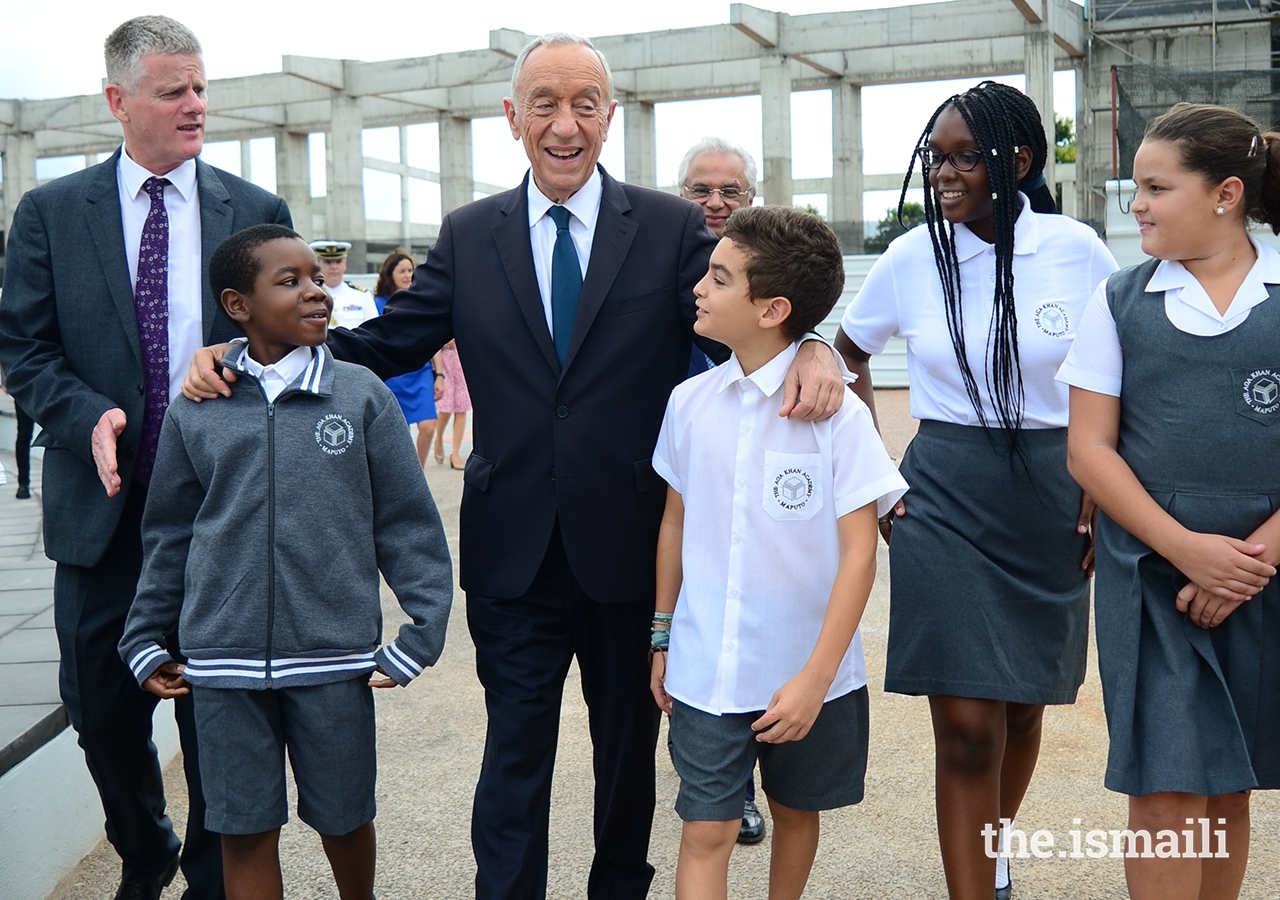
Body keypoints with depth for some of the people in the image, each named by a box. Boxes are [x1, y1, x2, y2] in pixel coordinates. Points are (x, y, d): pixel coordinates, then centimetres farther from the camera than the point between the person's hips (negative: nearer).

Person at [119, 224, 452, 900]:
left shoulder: (362, 395, 0)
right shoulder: (194, 412, 3)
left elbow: (407, 522, 1)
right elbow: (169, 534, 11)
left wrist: (423, 631, -5)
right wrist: (144, 640, 10)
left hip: (335, 655, 0)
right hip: (224, 663, 1)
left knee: (344, 817, 13)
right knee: (244, 830, 8)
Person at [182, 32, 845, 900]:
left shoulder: (671, 226, -1)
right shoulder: (469, 235, 4)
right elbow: (387, 342, 1)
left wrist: (809, 346, -31)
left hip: (631, 547, 0)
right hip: (516, 553, 0)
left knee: (630, 746, 18)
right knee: (515, 752, 10)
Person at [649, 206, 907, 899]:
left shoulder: (836, 413, -14)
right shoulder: (690, 402, -2)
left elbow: (859, 552, -13)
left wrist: (816, 677, -16)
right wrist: (663, 636, 13)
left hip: (805, 676, -2)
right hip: (705, 671, 2)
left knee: (794, 812, 18)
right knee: (706, 832, 1)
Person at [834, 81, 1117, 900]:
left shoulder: (1075, 249, -5)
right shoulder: (913, 257, -2)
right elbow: (848, 356, 12)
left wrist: (1103, 498, -1)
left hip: (1049, 501, 1)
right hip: (944, 499, -1)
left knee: (1025, 705, 16)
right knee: (967, 725, -6)